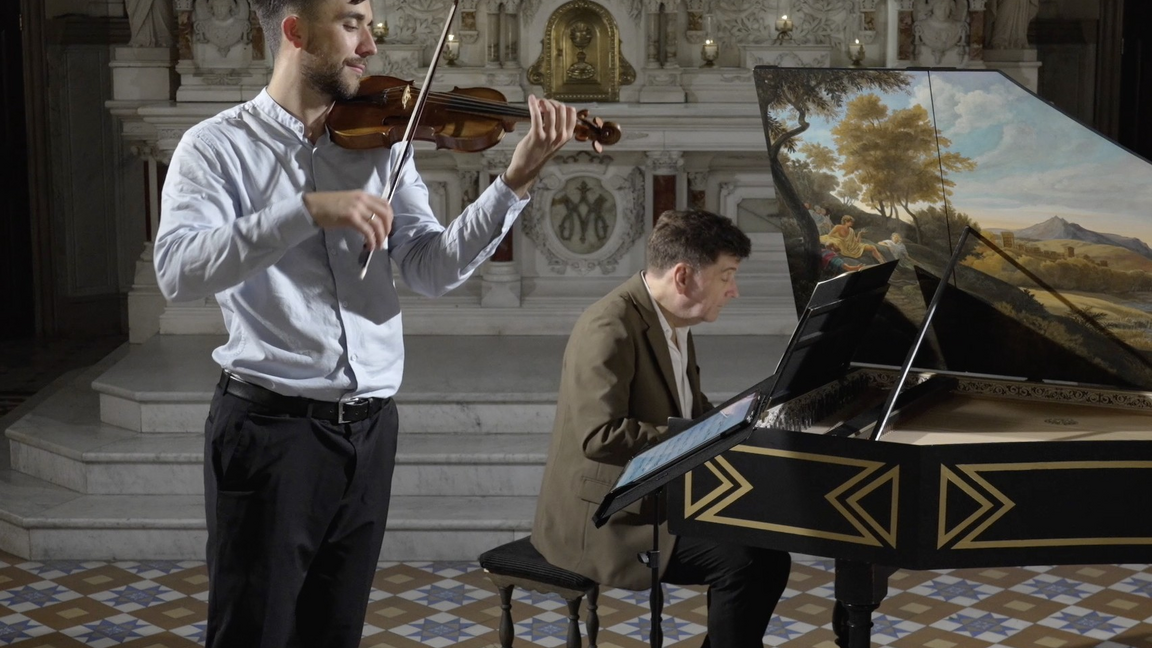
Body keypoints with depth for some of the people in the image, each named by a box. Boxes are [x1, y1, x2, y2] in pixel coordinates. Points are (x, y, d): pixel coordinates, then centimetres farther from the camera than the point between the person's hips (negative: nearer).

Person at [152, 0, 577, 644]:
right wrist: (308, 210, -30)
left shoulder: (380, 143, 7)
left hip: (369, 427, 5)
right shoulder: (218, 145, -5)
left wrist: (516, 182, -13)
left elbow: (434, 270, -1)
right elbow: (179, 271, -20)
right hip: (270, 424, -4)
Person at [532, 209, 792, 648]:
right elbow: (600, 435, -32)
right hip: (604, 516, -9)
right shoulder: (610, 328, -22)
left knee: (767, 550, -1)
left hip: (656, 498, 10)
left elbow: (690, 410, 21)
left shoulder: (672, 321, 9)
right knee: (741, 562, -20)